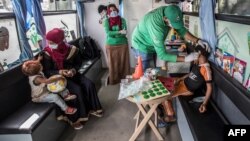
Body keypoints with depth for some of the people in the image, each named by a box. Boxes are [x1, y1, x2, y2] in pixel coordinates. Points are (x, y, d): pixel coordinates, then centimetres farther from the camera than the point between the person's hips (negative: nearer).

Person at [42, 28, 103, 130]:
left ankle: (92, 108, 2)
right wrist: (59, 72, -27)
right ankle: (75, 118, -13)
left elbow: (79, 62, 6)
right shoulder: (47, 53, -13)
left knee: (89, 84, -17)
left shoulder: (71, 49, -7)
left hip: (72, 74, 4)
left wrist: (74, 70, -15)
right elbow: (47, 72, -10)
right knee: (77, 89, -26)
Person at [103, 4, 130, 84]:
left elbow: (124, 32, -8)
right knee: (113, 63, 5)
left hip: (122, 44, 0)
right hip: (111, 46, 0)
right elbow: (108, 33, -14)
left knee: (123, 62, 4)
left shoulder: (122, 20, 1)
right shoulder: (106, 21, -1)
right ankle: (114, 80, 18)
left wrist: (113, 34, -19)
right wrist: (119, 32, -24)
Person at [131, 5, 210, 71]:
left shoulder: (169, 12, -18)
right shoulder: (156, 26, -40)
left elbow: (182, 30, -6)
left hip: (153, 45, 7)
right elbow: (162, 55, -37)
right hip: (142, 46, -7)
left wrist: (197, 41, -19)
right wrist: (186, 58, -35)